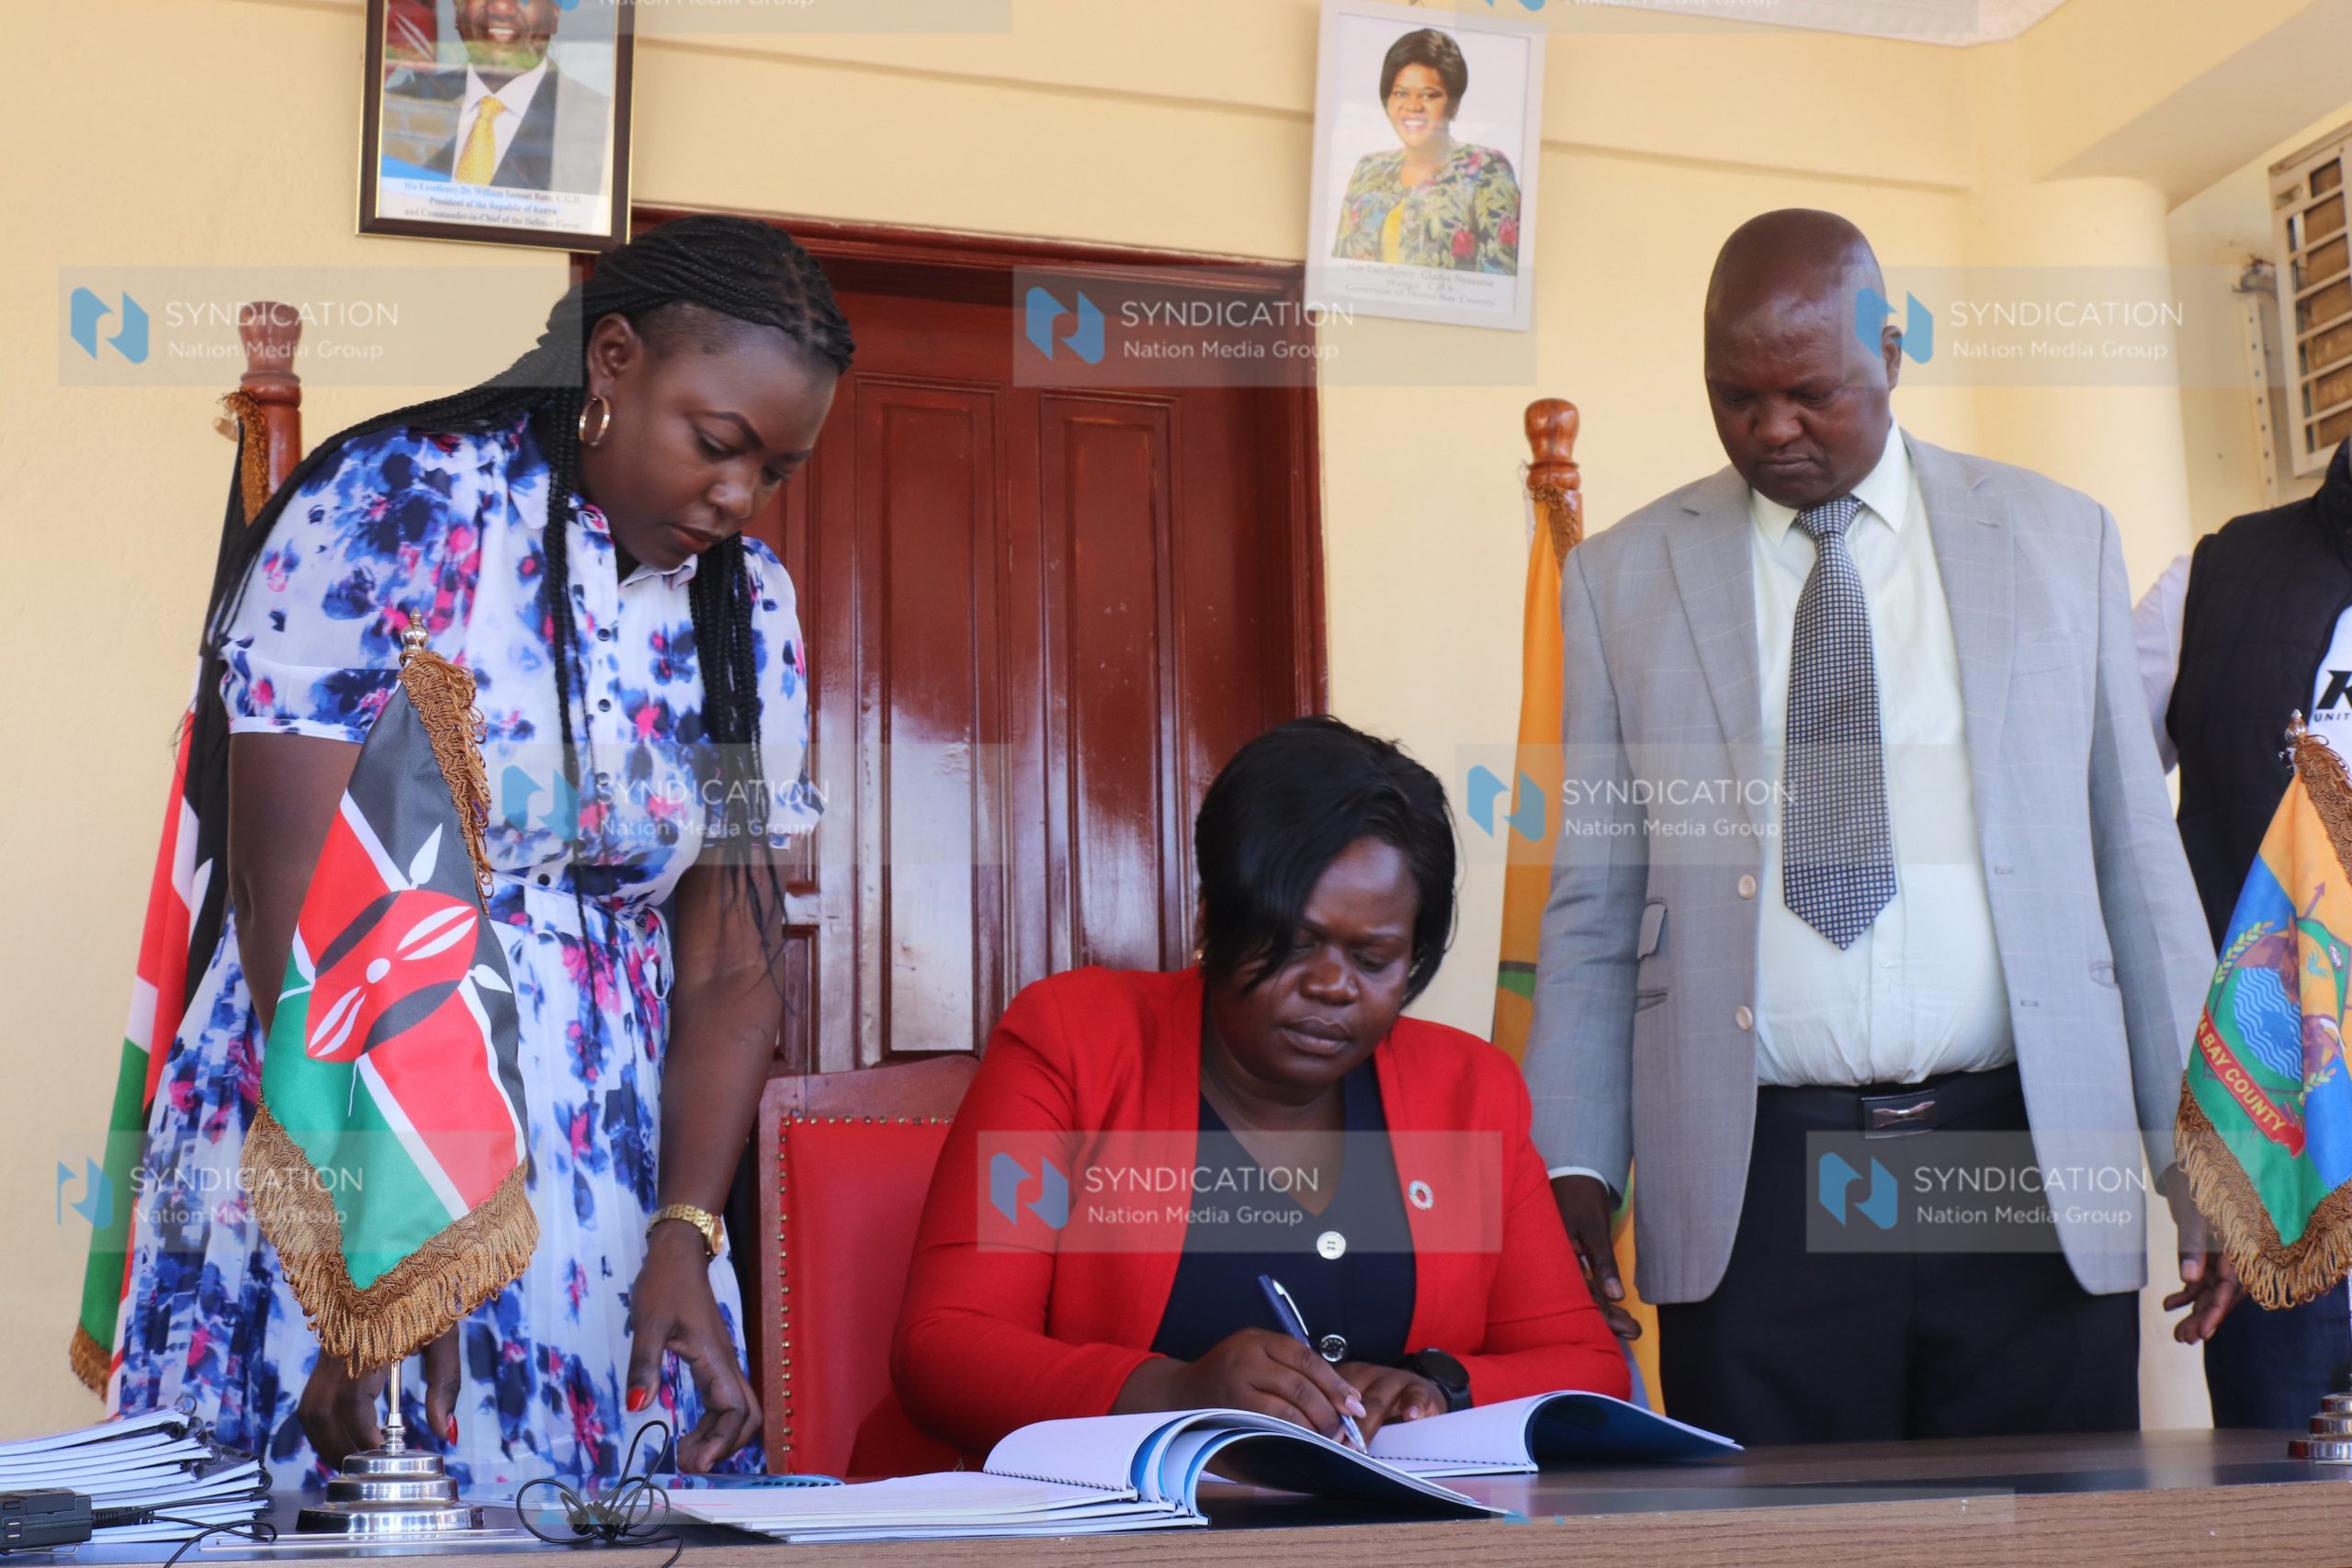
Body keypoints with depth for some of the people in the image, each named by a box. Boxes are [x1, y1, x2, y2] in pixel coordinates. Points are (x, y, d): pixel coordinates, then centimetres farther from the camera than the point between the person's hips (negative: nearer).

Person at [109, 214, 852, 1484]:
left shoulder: (748, 605, 6)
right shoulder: (392, 514, -10)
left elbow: (730, 967, 4)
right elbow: (295, 910, -16)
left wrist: (683, 1243, -9)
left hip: (601, 1187, 5)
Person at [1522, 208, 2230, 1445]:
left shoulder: (2059, 541, 9)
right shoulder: (1622, 578, 7)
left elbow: (2137, 862, 9)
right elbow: (1593, 902, 7)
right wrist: (1576, 1169, -1)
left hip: (2028, 1172, 1)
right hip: (1751, 1191, -1)